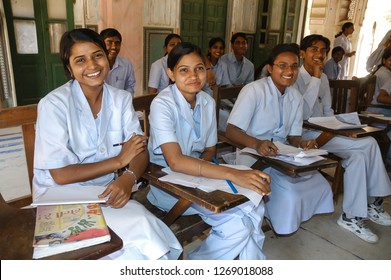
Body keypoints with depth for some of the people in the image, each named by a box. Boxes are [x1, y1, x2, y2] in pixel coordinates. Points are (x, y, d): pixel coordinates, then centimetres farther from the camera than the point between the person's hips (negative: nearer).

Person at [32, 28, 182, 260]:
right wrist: (119, 160, -12)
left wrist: (128, 178, -25)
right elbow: (60, 175, -16)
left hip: (107, 194, 4)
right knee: (143, 232, -25)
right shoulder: (54, 104, -12)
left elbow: (140, 150, -3)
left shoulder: (121, 99, 2)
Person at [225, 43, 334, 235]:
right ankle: (282, 226, 3)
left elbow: (293, 135, 11)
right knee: (288, 194, -27)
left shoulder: (296, 97, 8)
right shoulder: (254, 90, -16)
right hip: (254, 156, -7)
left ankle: (293, 221, 19)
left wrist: (301, 144, -14)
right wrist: (257, 144, -41)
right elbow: (231, 130, -22)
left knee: (320, 186, -5)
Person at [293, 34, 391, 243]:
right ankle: (372, 200, 1)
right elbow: (303, 114, -22)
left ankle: (352, 216, -4)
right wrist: (315, 78, -19)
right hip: (305, 134, -7)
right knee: (368, 144, -16)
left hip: (323, 132, 7)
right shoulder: (296, 78, -10)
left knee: (358, 155, -16)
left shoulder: (323, 78, 15)